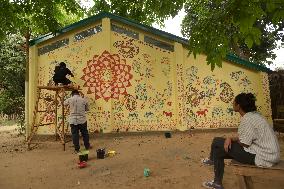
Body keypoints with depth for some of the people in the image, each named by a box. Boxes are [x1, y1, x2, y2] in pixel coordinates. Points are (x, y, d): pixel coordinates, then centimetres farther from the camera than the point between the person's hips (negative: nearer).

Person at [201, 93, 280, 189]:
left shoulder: (248, 119, -23)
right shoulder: (252, 115, 8)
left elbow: (244, 144, -18)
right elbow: (244, 138, 8)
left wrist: (231, 139, 1)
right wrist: (230, 138, -9)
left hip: (261, 156, -10)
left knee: (217, 141, -6)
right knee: (219, 151, 10)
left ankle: (212, 159, 21)